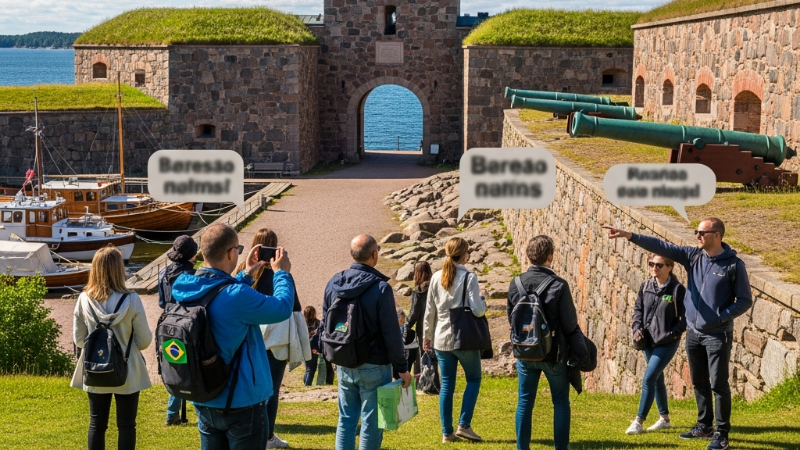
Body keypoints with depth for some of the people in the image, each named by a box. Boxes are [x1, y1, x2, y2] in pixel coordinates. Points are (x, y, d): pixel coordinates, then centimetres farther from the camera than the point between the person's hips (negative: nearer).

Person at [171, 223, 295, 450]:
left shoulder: (186, 290, -1)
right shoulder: (237, 296, -25)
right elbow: (282, 308, -12)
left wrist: (246, 275, 19)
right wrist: (282, 274, 4)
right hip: (242, 403, -7)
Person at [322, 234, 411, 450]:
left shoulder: (333, 284, 3)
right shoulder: (380, 288, -16)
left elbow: (326, 325, 12)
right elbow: (391, 333, -14)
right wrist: (401, 368, -6)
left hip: (344, 366, 6)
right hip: (373, 367, -6)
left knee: (346, 420, 13)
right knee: (371, 422, 3)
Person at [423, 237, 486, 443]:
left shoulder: (436, 278, 2)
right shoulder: (469, 277, -12)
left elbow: (429, 310, 6)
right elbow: (477, 310, -17)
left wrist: (427, 336, 16)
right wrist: (483, 301, 5)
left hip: (441, 339, 4)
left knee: (446, 385, 9)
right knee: (473, 379, 13)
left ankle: (446, 432, 10)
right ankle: (464, 425, 3)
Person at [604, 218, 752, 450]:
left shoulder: (733, 265, -11)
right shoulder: (693, 256, 2)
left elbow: (745, 300, -7)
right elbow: (661, 247, -5)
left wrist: (721, 317, -19)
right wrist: (629, 235, -15)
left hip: (717, 335, -6)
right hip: (693, 332, 6)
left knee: (719, 384, -4)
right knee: (699, 382, 15)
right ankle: (704, 425, 28)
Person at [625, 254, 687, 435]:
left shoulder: (678, 290, -13)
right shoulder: (646, 286, 3)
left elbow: (685, 318, -12)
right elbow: (638, 308, 13)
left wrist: (670, 335, -18)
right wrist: (637, 328, -2)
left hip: (667, 343, -6)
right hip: (649, 341, 6)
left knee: (648, 378, -12)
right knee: (657, 379, 16)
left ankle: (638, 422, -6)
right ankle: (664, 418, 31)